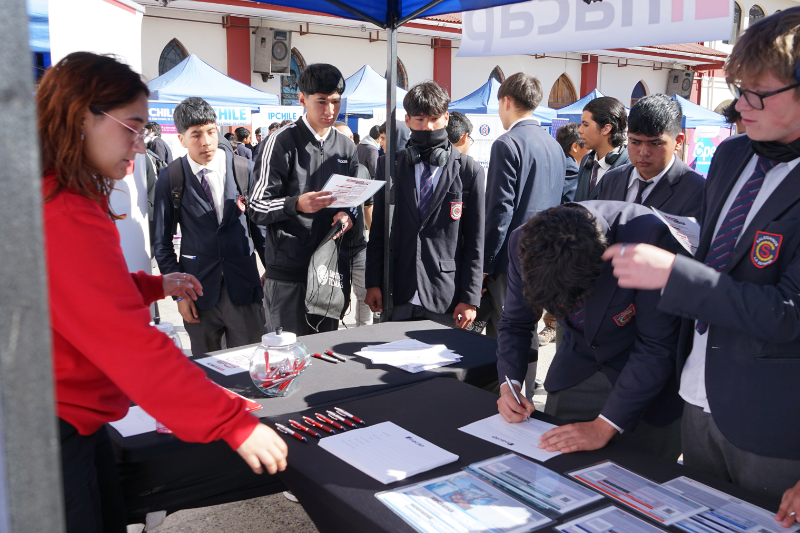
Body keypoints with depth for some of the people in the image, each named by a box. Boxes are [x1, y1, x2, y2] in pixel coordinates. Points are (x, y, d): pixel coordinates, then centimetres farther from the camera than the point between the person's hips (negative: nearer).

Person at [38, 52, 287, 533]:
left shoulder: (70, 200, 10)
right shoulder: (63, 218, -25)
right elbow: (132, 343, -30)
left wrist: (157, 286, 12)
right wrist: (235, 423, -26)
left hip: (80, 420, 10)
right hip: (54, 428, -10)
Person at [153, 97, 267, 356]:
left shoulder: (245, 169, -1)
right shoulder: (170, 178, -1)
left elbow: (260, 225, 8)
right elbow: (163, 242, 3)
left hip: (243, 287, 0)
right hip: (198, 288, 0)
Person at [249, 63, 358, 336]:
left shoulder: (346, 147, 13)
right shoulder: (283, 142, -5)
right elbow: (257, 208, -8)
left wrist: (348, 215, -3)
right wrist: (296, 204, -27)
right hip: (288, 271, -5)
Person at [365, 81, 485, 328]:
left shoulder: (469, 170, 1)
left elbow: (475, 240, 0)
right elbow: (378, 228, 9)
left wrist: (470, 298, -4)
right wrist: (373, 282, 4)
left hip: (446, 300, -2)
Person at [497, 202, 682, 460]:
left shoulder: (647, 236, -34)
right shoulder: (526, 242, -19)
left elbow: (657, 347, -27)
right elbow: (515, 324, -1)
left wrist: (604, 427, -27)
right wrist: (509, 386, -15)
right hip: (574, 372, 4)